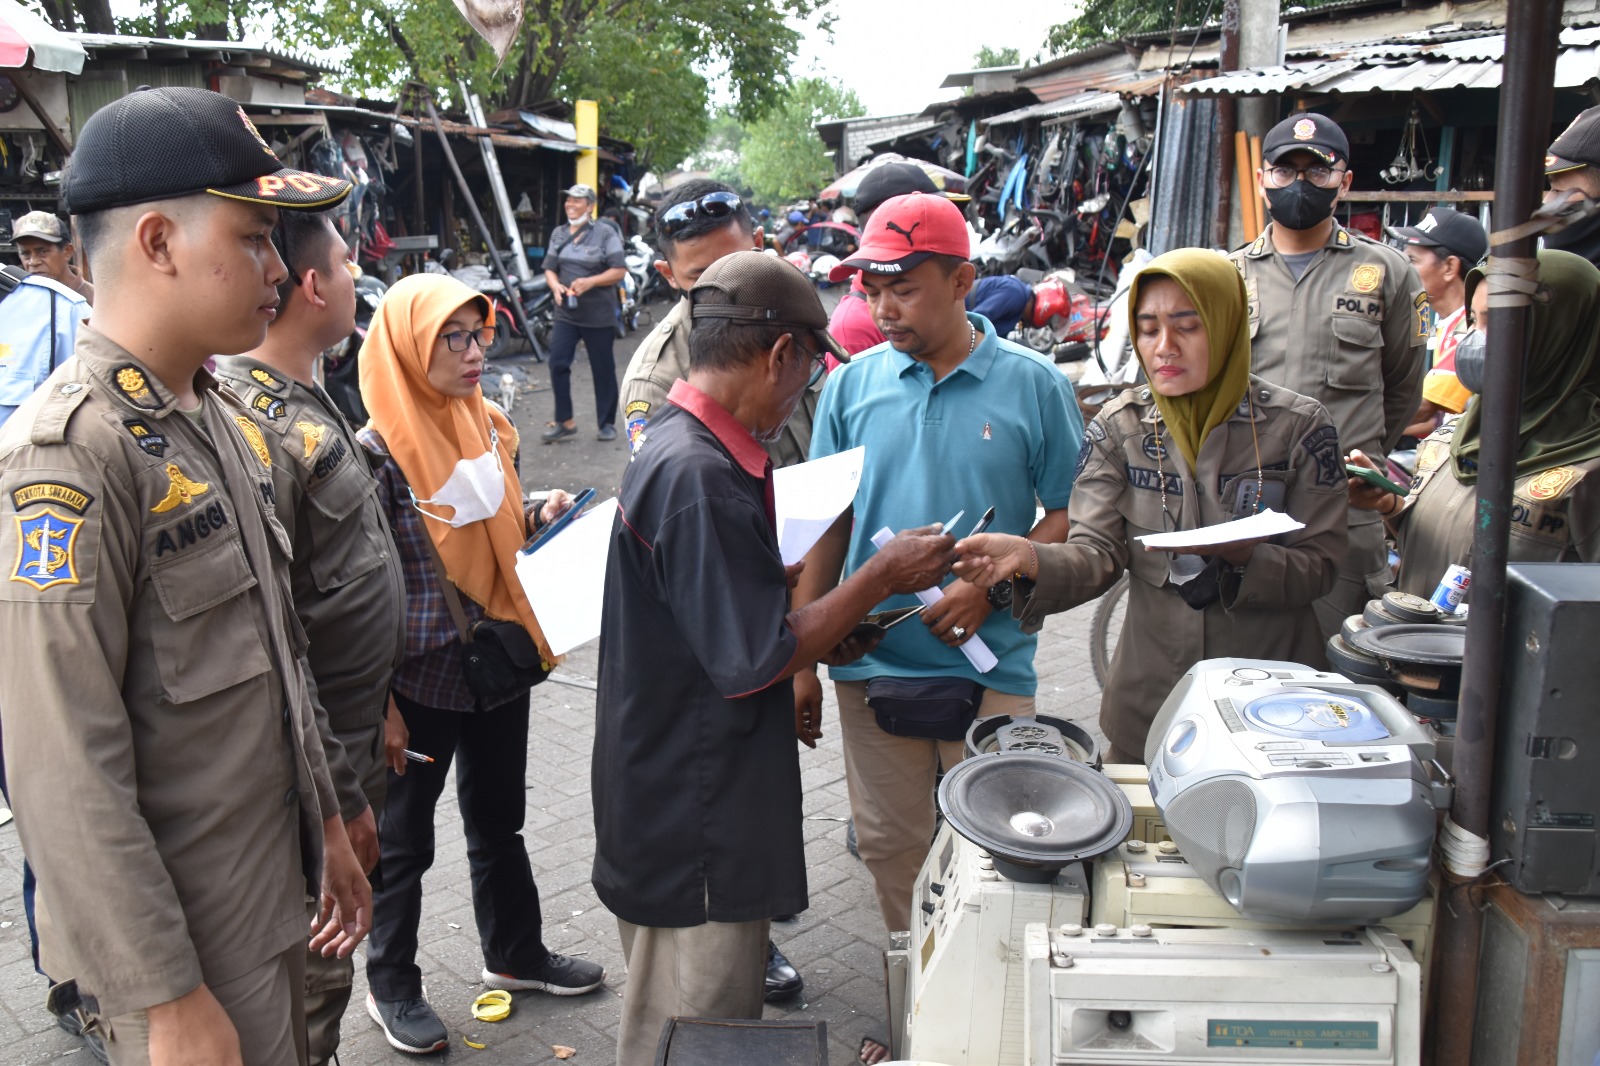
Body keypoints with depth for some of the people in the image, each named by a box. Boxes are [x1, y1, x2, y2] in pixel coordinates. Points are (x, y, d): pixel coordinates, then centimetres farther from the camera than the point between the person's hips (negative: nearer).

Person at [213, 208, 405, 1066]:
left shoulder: (307, 399, 7)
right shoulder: (254, 423, -25)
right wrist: (337, 794, -21)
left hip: (353, 729, 9)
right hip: (312, 751, -9)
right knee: (312, 977, 7)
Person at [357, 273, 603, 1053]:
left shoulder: (488, 426, 4)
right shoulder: (380, 450, -17)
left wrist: (540, 515, -2)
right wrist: (381, 705, -16)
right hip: (421, 675, -6)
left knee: (498, 819, 22)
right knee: (404, 840, 12)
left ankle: (514, 954, 42)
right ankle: (391, 984, 33)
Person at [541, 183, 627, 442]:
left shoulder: (605, 234, -4)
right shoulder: (559, 234, 12)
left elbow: (619, 270, -10)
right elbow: (549, 268, 12)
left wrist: (590, 282, -22)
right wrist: (555, 285, -11)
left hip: (599, 315, -4)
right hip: (566, 313, 4)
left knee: (603, 369, 4)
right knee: (557, 364, -5)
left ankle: (606, 424, 17)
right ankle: (565, 421, 6)